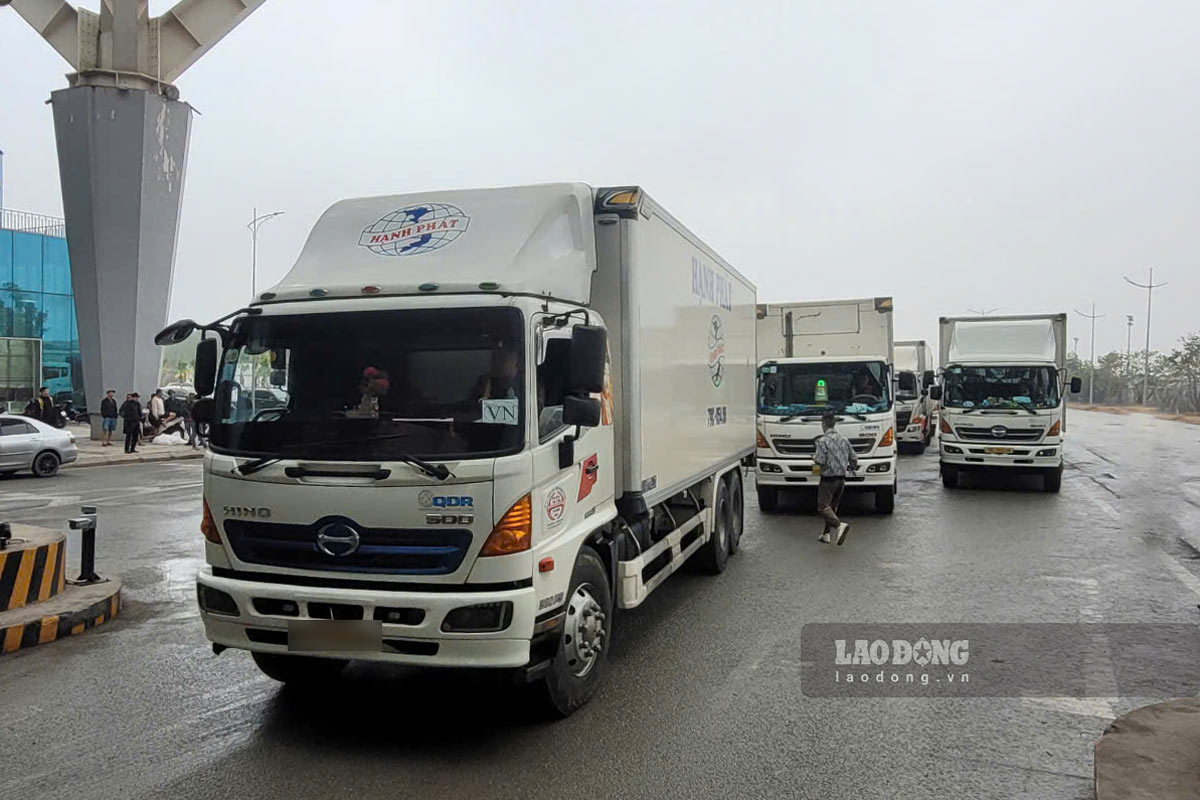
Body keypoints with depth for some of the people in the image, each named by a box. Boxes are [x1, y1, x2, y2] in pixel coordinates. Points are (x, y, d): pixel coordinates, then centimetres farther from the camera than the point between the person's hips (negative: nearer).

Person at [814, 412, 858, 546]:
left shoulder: (823, 441, -14)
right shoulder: (844, 440, 5)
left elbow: (821, 462, -20)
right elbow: (854, 459, 7)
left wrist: (815, 458, 2)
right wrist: (851, 467, 27)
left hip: (828, 479, -7)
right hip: (842, 479, 7)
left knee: (823, 506, -3)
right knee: (832, 506, 16)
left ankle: (839, 525, -25)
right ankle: (826, 535, 20)